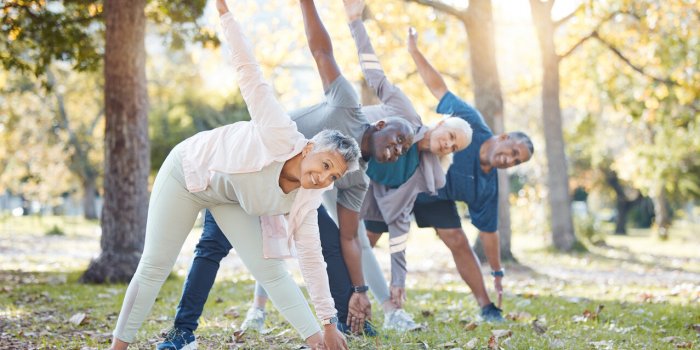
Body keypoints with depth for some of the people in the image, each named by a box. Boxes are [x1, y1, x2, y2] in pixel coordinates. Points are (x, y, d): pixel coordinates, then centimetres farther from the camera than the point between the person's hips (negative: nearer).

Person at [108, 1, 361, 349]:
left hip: (230, 197, 5)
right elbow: (249, 71, -33)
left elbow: (311, 256, -11)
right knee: (154, 267, 0)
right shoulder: (281, 137, -36)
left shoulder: (306, 200, -18)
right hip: (188, 169, -4)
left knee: (270, 269, -8)